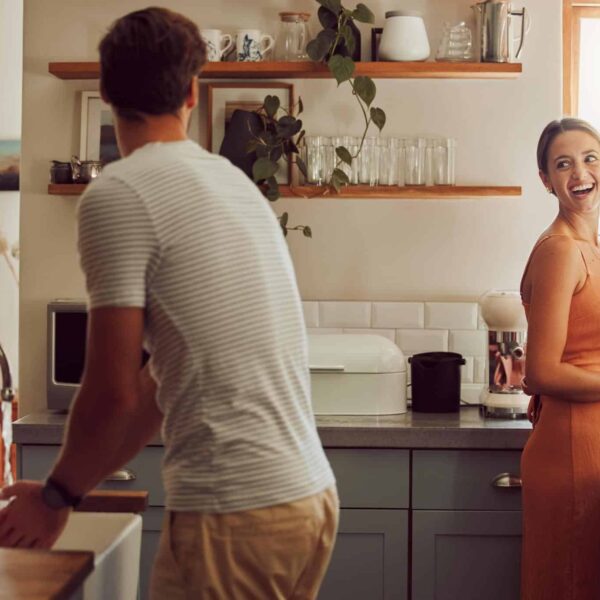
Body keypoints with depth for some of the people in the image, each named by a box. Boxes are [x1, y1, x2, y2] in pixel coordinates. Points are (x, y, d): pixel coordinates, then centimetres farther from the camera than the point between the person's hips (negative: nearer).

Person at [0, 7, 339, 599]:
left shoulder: (116, 195, -9)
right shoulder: (234, 182, 14)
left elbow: (114, 392, -11)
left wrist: (56, 498, 6)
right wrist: (71, 487, 21)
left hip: (233, 512, -7)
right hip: (312, 495, 7)